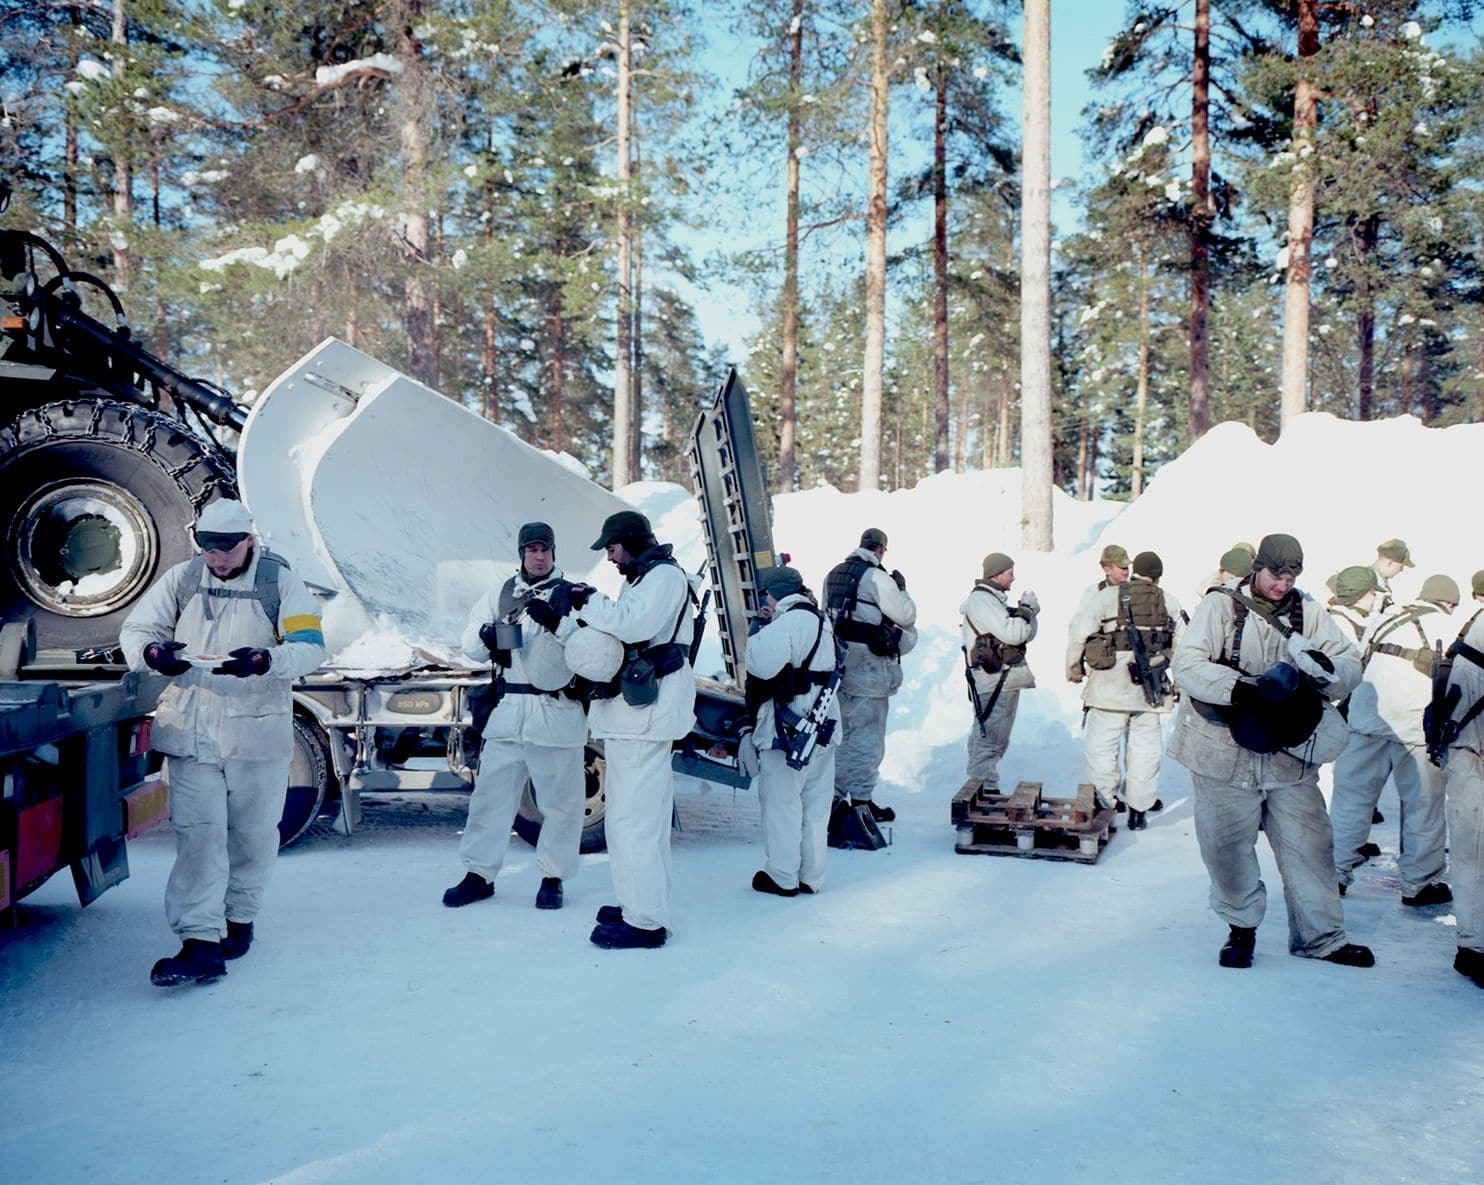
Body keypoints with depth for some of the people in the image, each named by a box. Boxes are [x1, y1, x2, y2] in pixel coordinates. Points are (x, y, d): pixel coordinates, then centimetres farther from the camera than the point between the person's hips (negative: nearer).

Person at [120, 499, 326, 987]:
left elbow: (310, 645, -11)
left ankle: (239, 918, 32)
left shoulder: (280, 581, -4)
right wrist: (152, 651, -18)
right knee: (197, 834, -6)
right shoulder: (181, 579, 4)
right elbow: (135, 629, 6)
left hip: (258, 731, -1)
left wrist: (265, 660, -31)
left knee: (253, 831, 12)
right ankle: (201, 942, -7)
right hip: (191, 730, 1)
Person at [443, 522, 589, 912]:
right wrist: (489, 635, -14)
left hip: (557, 713, -2)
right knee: (491, 793, 6)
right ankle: (480, 874, 17)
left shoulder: (572, 595, 3)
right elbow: (470, 643, 7)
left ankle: (553, 877, 15)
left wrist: (555, 620, -24)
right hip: (507, 711, 3)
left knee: (560, 799, 3)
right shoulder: (500, 595, 12)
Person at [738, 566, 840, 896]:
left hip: (787, 730, -9)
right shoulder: (820, 620, 17)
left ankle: (782, 877, 5)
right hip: (821, 727, 9)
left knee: (781, 802, 0)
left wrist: (758, 634, -7)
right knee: (815, 804, 12)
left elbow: (762, 664, -24)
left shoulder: (791, 621, -16)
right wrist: (771, 627, 9)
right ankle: (811, 877, 19)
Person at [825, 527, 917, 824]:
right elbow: (906, 616, -9)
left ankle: (835, 794, 21)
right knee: (867, 735, -1)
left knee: (842, 731, 16)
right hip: (867, 666, -8)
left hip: (837, 662, 8)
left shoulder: (834, 574, 11)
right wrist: (901, 589, 6)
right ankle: (862, 799, 2)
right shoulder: (878, 578, -14)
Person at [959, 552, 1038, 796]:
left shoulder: (996, 600, 20)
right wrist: (1027, 609, -8)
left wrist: (1029, 612, 3)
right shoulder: (981, 600, -13)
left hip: (1007, 680, 11)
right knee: (988, 737, -10)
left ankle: (983, 785, 21)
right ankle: (984, 787, -9)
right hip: (993, 681, -11)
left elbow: (1026, 635, 20)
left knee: (998, 739, 14)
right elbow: (1012, 633, -22)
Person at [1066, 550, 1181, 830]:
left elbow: (1078, 630, -6)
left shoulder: (1107, 596, 0)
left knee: (1101, 746, 6)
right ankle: (1138, 811, 14)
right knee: (1145, 751, 10)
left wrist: (1073, 666, 7)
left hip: (1109, 688, -2)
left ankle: (1105, 803, 2)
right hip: (1151, 690, 3)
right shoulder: (1170, 603, 8)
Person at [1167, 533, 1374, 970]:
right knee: (1229, 847, 5)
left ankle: (1321, 935, 22)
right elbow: (1187, 664, -15)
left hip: (1289, 755, 3)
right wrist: (1242, 689, -27)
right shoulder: (1220, 607, -5)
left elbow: (1352, 666, 3)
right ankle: (1241, 928, 26)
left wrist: (1326, 669, -20)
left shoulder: (1309, 614, 6)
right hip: (1224, 752, -3)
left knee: (1309, 843, 6)